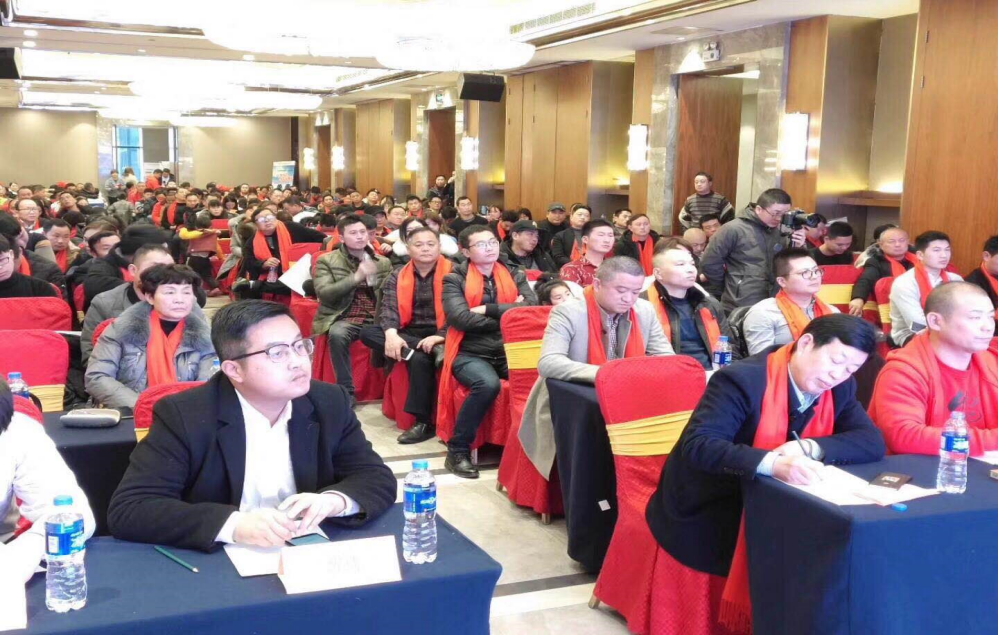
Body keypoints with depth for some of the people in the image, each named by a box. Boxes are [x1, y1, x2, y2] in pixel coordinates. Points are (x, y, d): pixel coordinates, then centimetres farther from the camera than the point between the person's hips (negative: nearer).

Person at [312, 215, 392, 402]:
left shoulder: (383, 262, 16)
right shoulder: (327, 260, 6)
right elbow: (323, 293, -8)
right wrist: (356, 277, -17)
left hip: (377, 319, 3)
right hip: (345, 318, -2)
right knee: (337, 334, -36)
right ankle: (346, 391, -23)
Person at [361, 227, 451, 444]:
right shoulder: (397, 276, 11)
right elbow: (388, 307, -1)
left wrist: (441, 336, -27)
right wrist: (391, 334, -21)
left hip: (439, 334, -5)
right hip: (410, 334, 5)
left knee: (421, 357, -36)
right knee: (368, 332, -17)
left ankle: (424, 422, -24)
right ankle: (430, 351, -28)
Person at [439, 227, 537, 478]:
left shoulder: (515, 275, 16)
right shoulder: (455, 280, 5)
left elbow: (532, 306, -2)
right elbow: (462, 319, -11)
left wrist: (488, 309, -8)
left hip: (509, 351, 3)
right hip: (470, 353, -3)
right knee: (488, 384, -36)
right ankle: (458, 450, -17)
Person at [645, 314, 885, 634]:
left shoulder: (839, 389, -4)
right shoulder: (743, 379, -26)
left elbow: (872, 442, -11)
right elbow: (698, 445, -35)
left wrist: (810, 448, -29)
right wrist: (771, 463, -50)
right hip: (706, 514, -5)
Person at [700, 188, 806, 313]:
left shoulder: (780, 232, 6)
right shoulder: (733, 229, -10)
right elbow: (709, 263, -8)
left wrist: (797, 247, -7)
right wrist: (727, 290, 2)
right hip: (739, 309, -5)